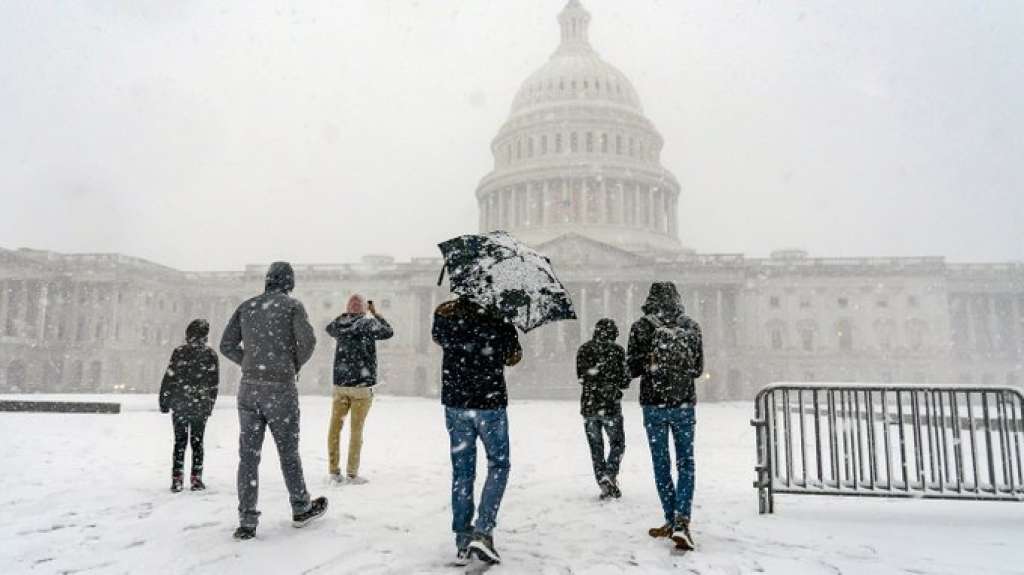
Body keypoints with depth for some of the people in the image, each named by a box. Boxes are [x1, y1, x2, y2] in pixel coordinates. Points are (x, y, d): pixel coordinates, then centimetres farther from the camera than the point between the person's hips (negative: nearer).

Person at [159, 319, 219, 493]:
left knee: (180, 442, 8)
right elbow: (214, 383, 2)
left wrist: (164, 402, 5)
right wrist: (210, 405, 11)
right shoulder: (211, 354, -1)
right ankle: (196, 479, 11)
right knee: (197, 442, 10)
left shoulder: (179, 352, -4)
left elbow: (168, 379, -4)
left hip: (179, 405, 0)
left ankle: (177, 479, 8)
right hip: (201, 406, 1)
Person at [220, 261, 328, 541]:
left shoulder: (247, 306, 10)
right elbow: (307, 340, -14)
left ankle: (247, 522, 8)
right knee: (288, 451, 11)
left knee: (248, 455, 7)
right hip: (281, 389, -3)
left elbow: (227, 345, 8)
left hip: (249, 387, 4)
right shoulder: (292, 305, -3)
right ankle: (301, 509, 27)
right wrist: (296, 365, 4)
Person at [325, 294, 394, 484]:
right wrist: (376, 313, 11)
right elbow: (388, 332, 6)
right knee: (356, 429, 2)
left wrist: (346, 314, 23)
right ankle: (352, 472, 5)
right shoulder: (368, 323, -10)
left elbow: (329, 328, 26)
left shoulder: (339, 324, 2)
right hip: (362, 384, -4)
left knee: (335, 426, 10)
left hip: (340, 383, 4)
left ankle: (334, 470, 13)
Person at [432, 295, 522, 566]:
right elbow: (514, 358, 6)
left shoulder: (444, 312, -2)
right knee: (498, 465, 13)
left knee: (462, 471, 12)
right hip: (490, 403, -3)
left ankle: (463, 540, 16)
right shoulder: (501, 319, -8)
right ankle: (483, 531, 1)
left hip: (455, 403, 3)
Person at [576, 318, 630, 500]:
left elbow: (581, 377, 4)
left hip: (588, 405, 2)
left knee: (596, 447, 12)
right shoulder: (617, 350, -6)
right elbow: (623, 382, -5)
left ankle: (603, 482, 9)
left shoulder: (584, 349, 2)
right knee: (617, 443, 14)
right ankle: (610, 475, -3)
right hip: (611, 405, -2)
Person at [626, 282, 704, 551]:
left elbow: (633, 368, -4)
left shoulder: (642, 327, -6)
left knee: (661, 464, 11)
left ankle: (671, 520, 16)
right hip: (684, 402, 1)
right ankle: (682, 521, -5)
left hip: (654, 403, -1)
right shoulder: (691, 327, 1)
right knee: (686, 464, 8)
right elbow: (698, 368, 8)